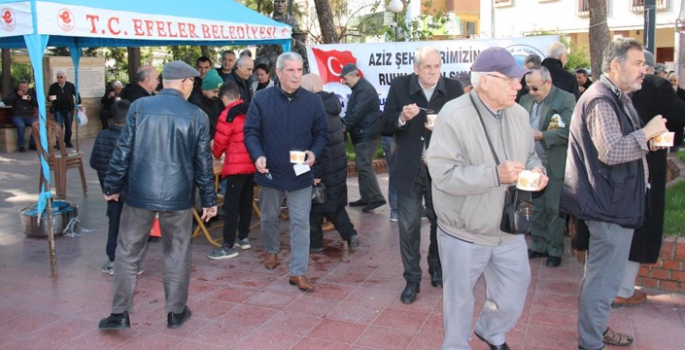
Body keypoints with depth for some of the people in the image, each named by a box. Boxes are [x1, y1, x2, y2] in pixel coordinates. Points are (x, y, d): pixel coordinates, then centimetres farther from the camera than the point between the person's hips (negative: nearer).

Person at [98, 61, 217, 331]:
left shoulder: (139, 106, -3)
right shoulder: (197, 116, -4)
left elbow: (123, 151, -1)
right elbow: (203, 162, -1)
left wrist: (112, 186, 9)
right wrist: (209, 200, 8)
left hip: (139, 192, 1)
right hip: (177, 196, 0)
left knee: (128, 252, 13)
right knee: (177, 254, 13)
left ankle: (120, 313, 18)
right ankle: (176, 312, 22)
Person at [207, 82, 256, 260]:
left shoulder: (228, 114, -11)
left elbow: (220, 141, -7)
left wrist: (215, 154, 13)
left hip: (236, 165, -7)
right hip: (252, 164, 8)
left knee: (231, 204, -5)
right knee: (246, 202, 16)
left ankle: (229, 246, -5)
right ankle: (244, 237, 26)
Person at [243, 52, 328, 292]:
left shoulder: (313, 101, -3)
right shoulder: (262, 99, -6)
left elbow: (322, 134, 3)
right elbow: (250, 131, -5)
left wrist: (314, 153, -16)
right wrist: (258, 155, -22)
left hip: (301, 174, 0)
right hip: (270, 171, 1)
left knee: (300, 222, -2)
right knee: (269, 217, 19)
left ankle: (298, 271, 5)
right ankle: (271, 251, 45)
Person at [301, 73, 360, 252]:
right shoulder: (330, 105, 9)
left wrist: (315, 173, -21)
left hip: (323, 168, -8)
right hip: (337, 165, 8)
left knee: (315, 205, 7)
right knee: (334, 203, 18)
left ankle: (315, 242, 19)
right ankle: (350, 233, 9)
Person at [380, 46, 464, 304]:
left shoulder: (454, 88, -4)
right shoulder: (399, 86, -5)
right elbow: (385, 126, -3)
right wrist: (402, 118, -23)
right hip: (408, 168, -1)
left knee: (441, 222, 15)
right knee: (409, 226, 5)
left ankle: (438, 272, 38)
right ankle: (412, 279, 20)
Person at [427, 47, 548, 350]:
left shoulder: (519, 114, 1)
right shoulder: (453, 116, -20)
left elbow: (529, 154, 15)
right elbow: (444, 174, -25)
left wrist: (536, 169, -9)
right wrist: (495, 175, -32)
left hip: (509, 229, 6)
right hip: (464, 233, -5)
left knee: (514, 296, 18)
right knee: (459, 299, 13)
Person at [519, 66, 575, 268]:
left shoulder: (566, 99, -9)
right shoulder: (525, 100, 8)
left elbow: (569, 130, -18)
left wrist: (541, 135, -24)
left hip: (554, 166, -5)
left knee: (554, 209, 4)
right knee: (535, 208, 13)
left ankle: (555, 250, 17)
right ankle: (539, 245, 27)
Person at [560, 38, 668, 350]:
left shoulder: (616, 98, 17)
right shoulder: (602, 101, -19)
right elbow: (611, 151, -29)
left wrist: (646, 138, 14)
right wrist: (647, 133, -18)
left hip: (613, 202, 11)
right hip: (612, 205, -11)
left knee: (600, 273, 21)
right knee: (604, 278, -2)